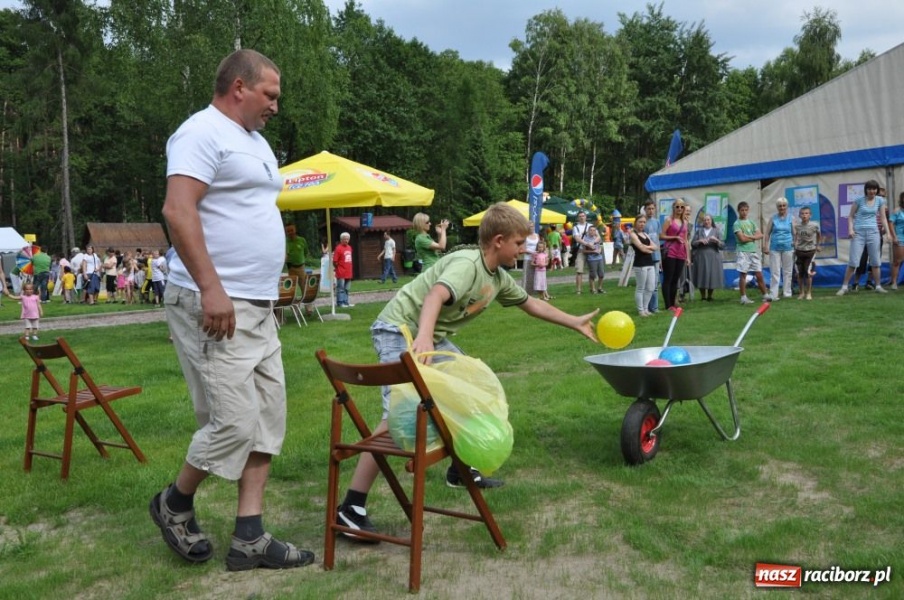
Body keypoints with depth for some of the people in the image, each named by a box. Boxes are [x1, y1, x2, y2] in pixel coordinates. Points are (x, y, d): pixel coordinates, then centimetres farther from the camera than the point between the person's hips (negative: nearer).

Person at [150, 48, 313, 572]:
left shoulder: (255, 141, 21)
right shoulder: (203, 132, -9)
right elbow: (178, 211, -20)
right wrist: (211, 288, -24)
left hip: (258, 307, 10)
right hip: (213, 304, -10)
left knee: (268, 419, 7)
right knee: (235, 423, -8)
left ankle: (249, 537, 14)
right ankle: (175, 504, 19)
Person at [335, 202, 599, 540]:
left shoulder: (498, 278, 7)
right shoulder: (466, 264, -22)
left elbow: (531, 304, 23)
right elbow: (435, 295, -41)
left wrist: (576, 323, 28)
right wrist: (422, 338, -59)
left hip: (432, 337, 10)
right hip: (400, 331, -10)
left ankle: (461, 470, 31)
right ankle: (351, 509, -20)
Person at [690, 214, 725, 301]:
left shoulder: (716, 231, 8)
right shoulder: (698, 230, 11)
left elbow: (722, 246, 1)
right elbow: (692, 244, 3)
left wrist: (716, 240, -16)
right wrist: (700, 241, -14)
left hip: (713, 258, -1)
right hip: (700, 257, 1)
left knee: (712, 277, 0)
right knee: (701, 277, 0)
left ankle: (709, 296, 16)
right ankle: (703, 297, 11)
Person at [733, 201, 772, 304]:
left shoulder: (751, 222, 15)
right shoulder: (737, 223, -3)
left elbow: (760, 235, 7)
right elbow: (742, 238, -13)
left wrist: (749, 236, -9)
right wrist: (754, 237, 0)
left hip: (754, 251, 5)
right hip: (743, 252, -5)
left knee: (759, 274, 6)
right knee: (743, 275, -2)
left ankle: (765, 295, 12)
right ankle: (743, 297, 2)